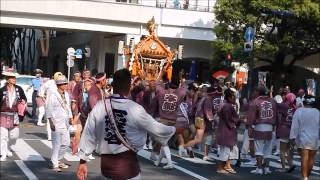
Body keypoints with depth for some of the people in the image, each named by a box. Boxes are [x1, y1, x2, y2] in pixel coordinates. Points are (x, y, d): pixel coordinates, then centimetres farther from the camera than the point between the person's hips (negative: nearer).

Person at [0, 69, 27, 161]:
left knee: (14, 135, 7)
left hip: (14, 115, 3)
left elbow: (24, 98, 14)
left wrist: (23, 101, -7)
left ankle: (7, 148, 34)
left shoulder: (19, 89, 0)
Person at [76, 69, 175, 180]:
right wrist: (174, 130, 20)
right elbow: (157, 129, 0)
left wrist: (83, 161, 11)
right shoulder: (135, 109, -13)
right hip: (127, 164, -4)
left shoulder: (99, 107, -4)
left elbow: (88, 135, 1)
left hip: (106, 163, 4)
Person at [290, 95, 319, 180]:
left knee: (304, 158, -5)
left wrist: (292, 138, -5)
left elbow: (295, 126, -8)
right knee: (311, 158, 13)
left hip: (302, 139, -2)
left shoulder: (298, 111, -7)